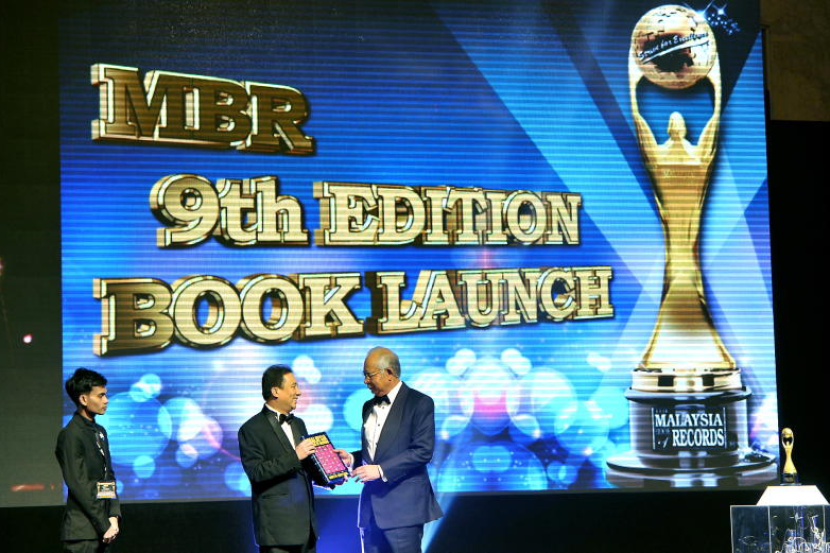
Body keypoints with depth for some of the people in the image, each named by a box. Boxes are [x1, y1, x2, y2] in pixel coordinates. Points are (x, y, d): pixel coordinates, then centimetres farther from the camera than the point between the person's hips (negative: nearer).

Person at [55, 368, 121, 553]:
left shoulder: (100, 432, 16)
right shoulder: (70, 435, -10)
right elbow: (79, 486, -14)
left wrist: (113, 517, 1)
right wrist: (104, 525, -13)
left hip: (102, 530, 8)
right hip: (82, 531, -8)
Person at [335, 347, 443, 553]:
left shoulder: (420, 403, -5)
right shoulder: (369, 407, 18)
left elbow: (423, 451, -14)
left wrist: (381, 470, -19)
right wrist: (351, 458, 4)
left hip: (403, 506, -7)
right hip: (372, 508, 7)